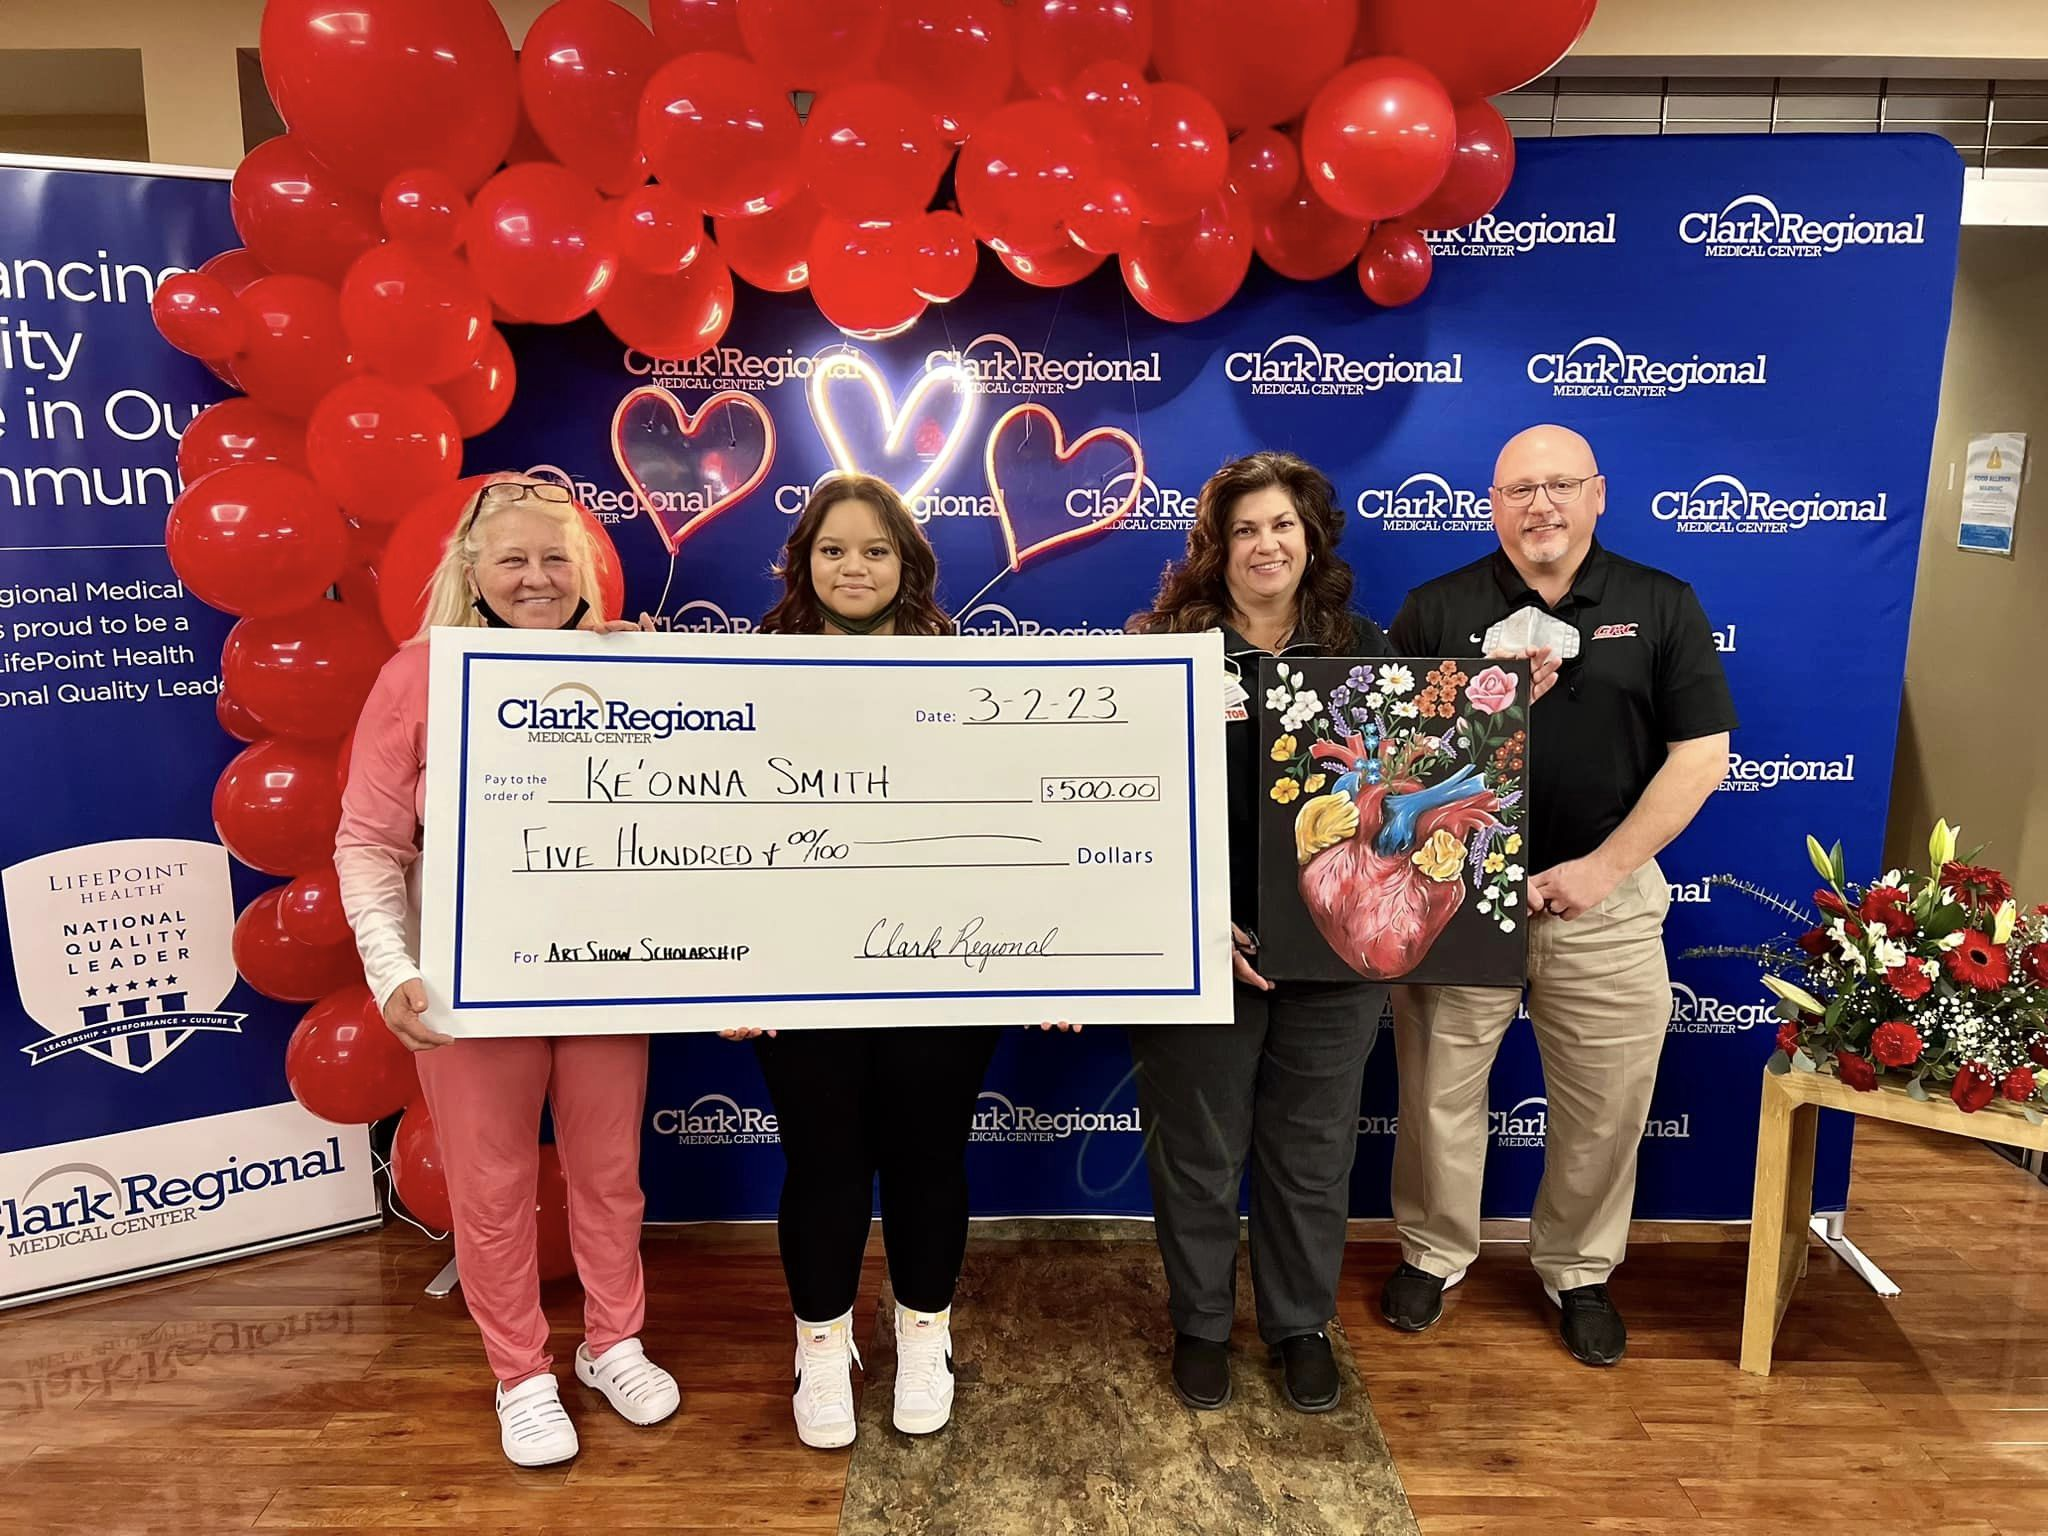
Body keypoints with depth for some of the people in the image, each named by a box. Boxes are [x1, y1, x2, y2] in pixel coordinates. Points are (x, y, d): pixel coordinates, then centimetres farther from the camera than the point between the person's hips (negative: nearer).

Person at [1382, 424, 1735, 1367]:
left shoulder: (1661, 607, 1)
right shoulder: (1436, 610, 0)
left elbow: (1701, 755, -1)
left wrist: (1604, 866, -10)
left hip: (1605, 897, 1)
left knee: (1604, 1107, 12)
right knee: (1439, 1092, 11)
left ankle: (1579, 1272, 35)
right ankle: (1433, 1253, 34)